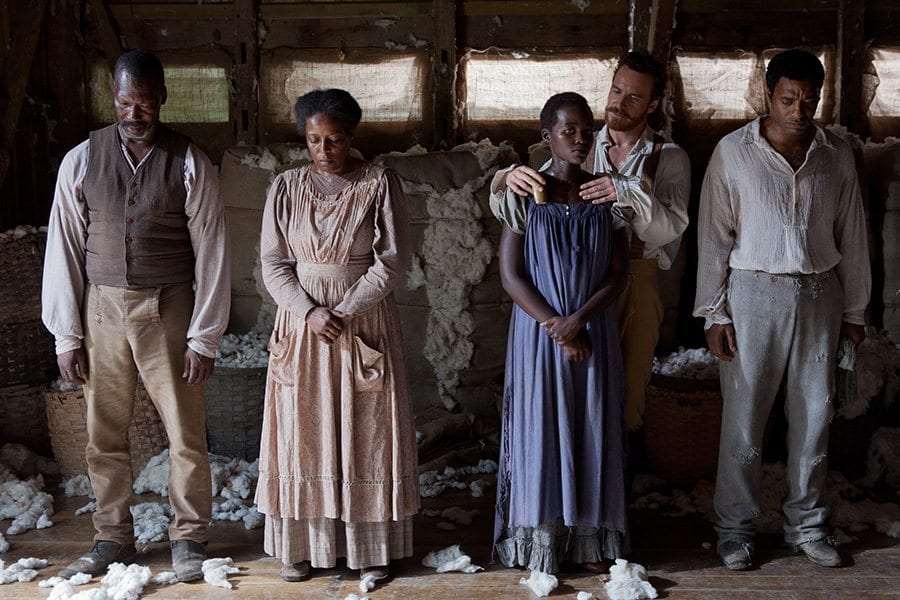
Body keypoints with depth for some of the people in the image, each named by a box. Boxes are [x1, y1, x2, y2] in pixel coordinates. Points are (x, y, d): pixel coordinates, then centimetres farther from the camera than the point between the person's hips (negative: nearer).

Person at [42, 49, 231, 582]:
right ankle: (113, 540, 25)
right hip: (101, 309, 2)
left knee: (187, 434, 2)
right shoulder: (81, 161, 2)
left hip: (168, 310, -2)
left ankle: (189, 539, 18)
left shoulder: (190, 164, -5)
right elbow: (64, 248, 3)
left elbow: (212, 251, -4)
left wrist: (204, 336, -7)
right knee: (105, 436, 10)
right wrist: (66, 335, 0)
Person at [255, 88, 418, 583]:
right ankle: (301, 545, 17)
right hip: (301, 323, 2)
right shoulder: (286, 188, 2)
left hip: (365, 324, -2)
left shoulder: (380, 185, -5)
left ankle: (371, 547, 14)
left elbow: (391, 260, -8)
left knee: (366, 432, 3)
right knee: (303, 431, 6)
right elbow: (273, 262, 0)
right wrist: (310, 311, -13)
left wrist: (345, 311, -15)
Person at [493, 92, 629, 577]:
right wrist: (556, 328, -13)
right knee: (541, 429, 2)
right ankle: (540, 542, 13)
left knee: (592, 429, 7)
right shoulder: (524, 193, -4)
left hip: (593, 331, 2)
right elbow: (510, 274, -7)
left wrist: (577, 320, -14)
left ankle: (590, 538, 19)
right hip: (538, 331, -2)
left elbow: (618, 273, 0)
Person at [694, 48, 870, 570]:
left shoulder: (838, 156, 3)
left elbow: (851, 237, 9)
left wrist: (854, 310, 10)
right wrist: (714, 312, -7)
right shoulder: (734, 152, -5)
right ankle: (735, 527, 16)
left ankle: (807, 523, 24)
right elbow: (715, 236, -4)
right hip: (754, 293, -3)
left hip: (819, 294, 3)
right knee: (744, 417, 3)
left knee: (814, 414, 9)